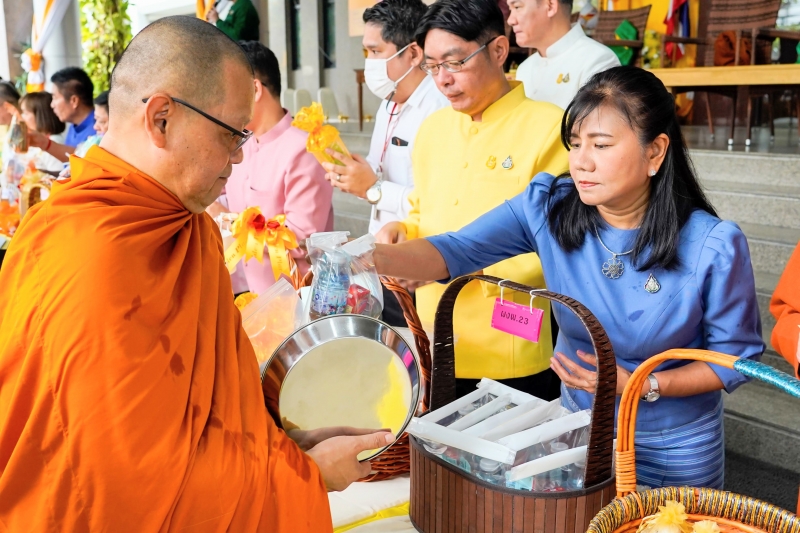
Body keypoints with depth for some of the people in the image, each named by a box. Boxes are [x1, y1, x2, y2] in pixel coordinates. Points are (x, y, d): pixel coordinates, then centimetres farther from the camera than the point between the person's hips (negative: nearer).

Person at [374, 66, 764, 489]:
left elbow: (737, 356, -11)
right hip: (577, 425, 3)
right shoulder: (549, 207, -16)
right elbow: (457, 251, -24)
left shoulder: (713, 247, -22)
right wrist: (373, 258, -41)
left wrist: (646, 385, -23)